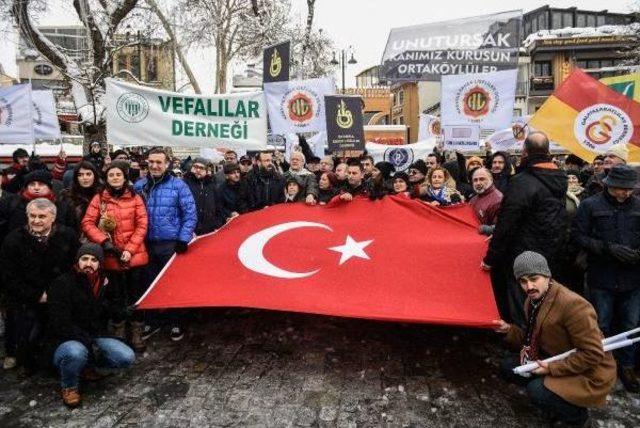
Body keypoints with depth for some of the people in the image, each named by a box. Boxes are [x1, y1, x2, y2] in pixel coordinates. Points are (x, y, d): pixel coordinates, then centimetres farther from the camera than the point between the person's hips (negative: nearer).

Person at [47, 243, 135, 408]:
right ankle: (69, 387, -7)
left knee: (127, 358, -17)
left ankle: (87, 364, 10)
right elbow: (60, 323, -19)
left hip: (96, 338, 5)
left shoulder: (104, 283, 5)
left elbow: (110, 314, 9)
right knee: (76, 352, -40)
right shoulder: (62, 283, -12)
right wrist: (88, 342, -24)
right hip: (65, 341, -5)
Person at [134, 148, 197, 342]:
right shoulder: (139, 186, 6)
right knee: (148, 284, 14)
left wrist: (183, 240, -12)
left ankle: (175, 323, 21)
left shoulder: (178, 185, -5)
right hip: (147, 244, 4)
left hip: (171, 244, -4)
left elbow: (190, 214, -6)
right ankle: (150, 321, 30)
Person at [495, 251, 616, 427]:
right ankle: (562, 402, 13)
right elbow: (534, 338, 10)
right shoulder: (532, 301, -1)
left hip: (589, 374, -8)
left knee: (536, 390, -27)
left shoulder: (573, 304, -28)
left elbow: (593, 354, -25)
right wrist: (509, 330, -6)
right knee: (509, 367, 0)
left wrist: (552, 368, -24)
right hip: (555, 361, 9)